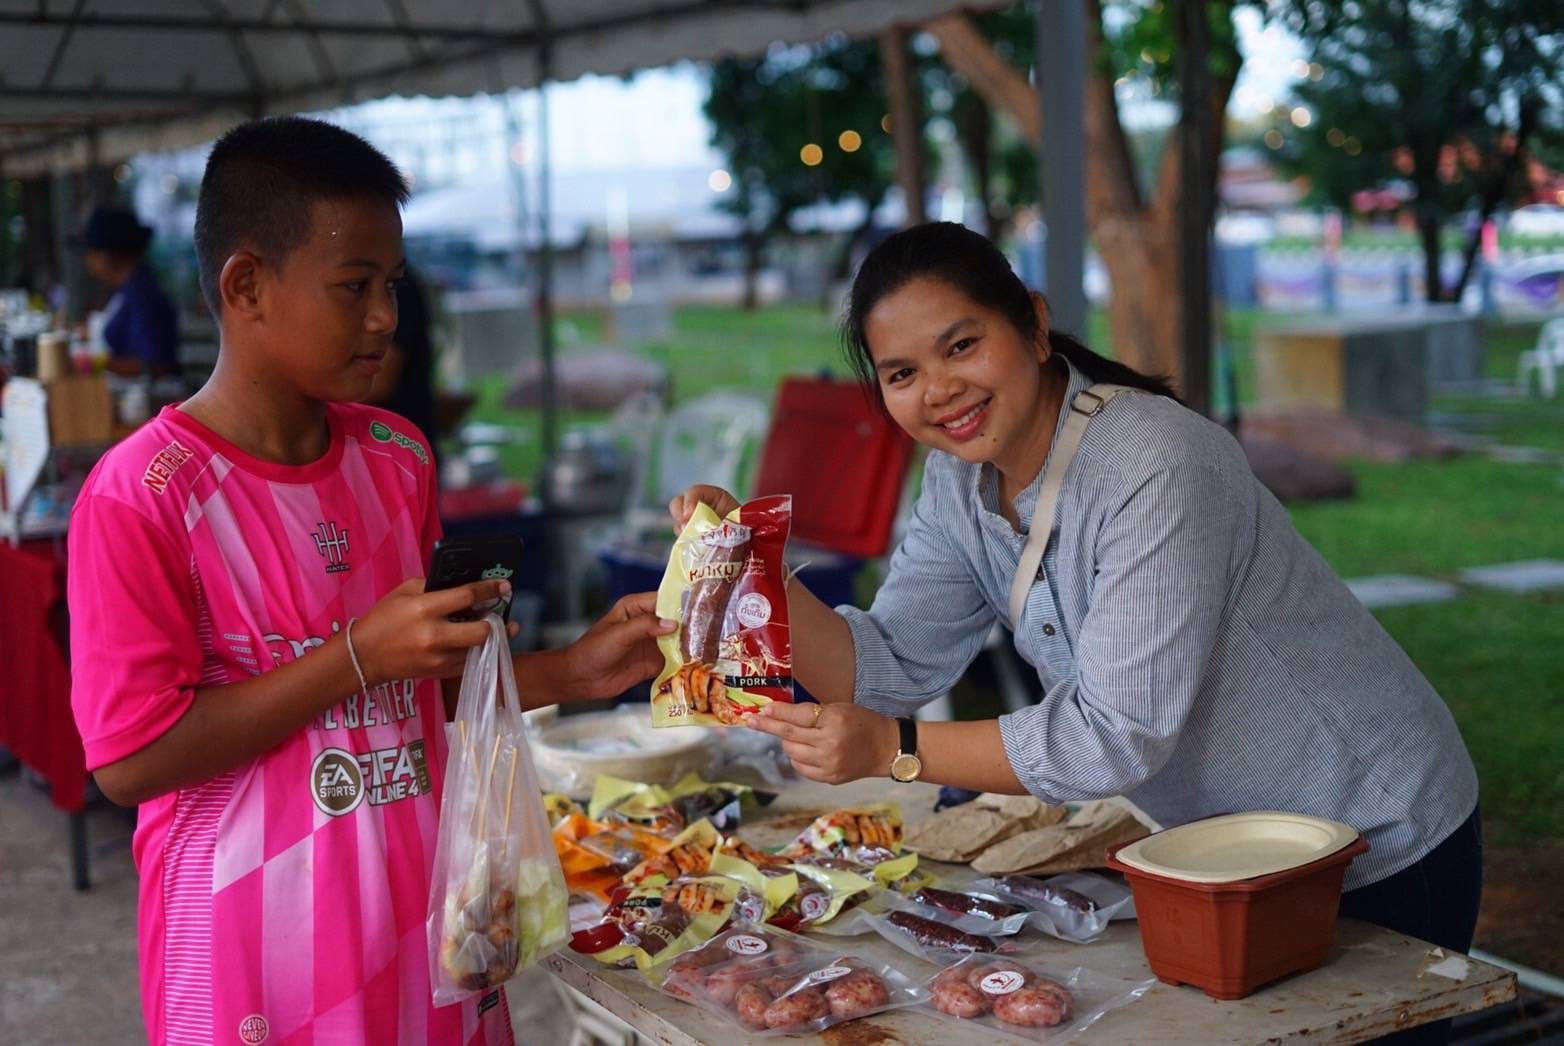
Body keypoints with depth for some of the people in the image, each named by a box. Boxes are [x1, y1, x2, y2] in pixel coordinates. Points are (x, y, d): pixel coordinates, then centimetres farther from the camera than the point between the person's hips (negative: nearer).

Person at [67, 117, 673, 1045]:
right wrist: (357, 656, -20)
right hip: (261, 948, -5)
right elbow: (130, 757, -17)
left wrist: (569, 673, 1)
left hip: (424, 911, 6)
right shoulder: (141, 497, -15)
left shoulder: (398, 457, 4)